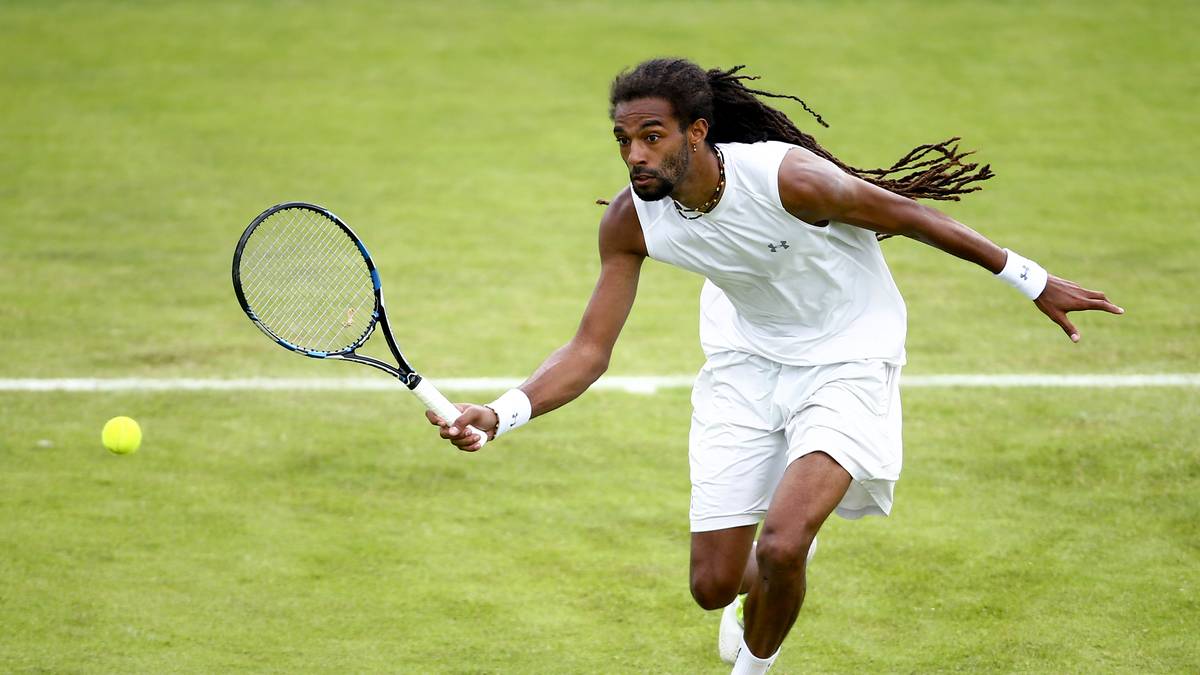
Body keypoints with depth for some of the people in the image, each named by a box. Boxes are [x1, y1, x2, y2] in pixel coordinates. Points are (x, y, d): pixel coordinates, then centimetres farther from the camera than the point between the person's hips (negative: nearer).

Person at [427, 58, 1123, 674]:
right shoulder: (631, 221, -17)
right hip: (746, 362, 4)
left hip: (848, 361, -4)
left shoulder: (787, 177, -31)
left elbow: (903, 214, -16)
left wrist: (1032, 280, -7)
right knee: (714, 585, 2)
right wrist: (499, 414, -29)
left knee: (781, 549, -24)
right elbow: (590, 351, -11)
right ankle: (759, 592, 43)